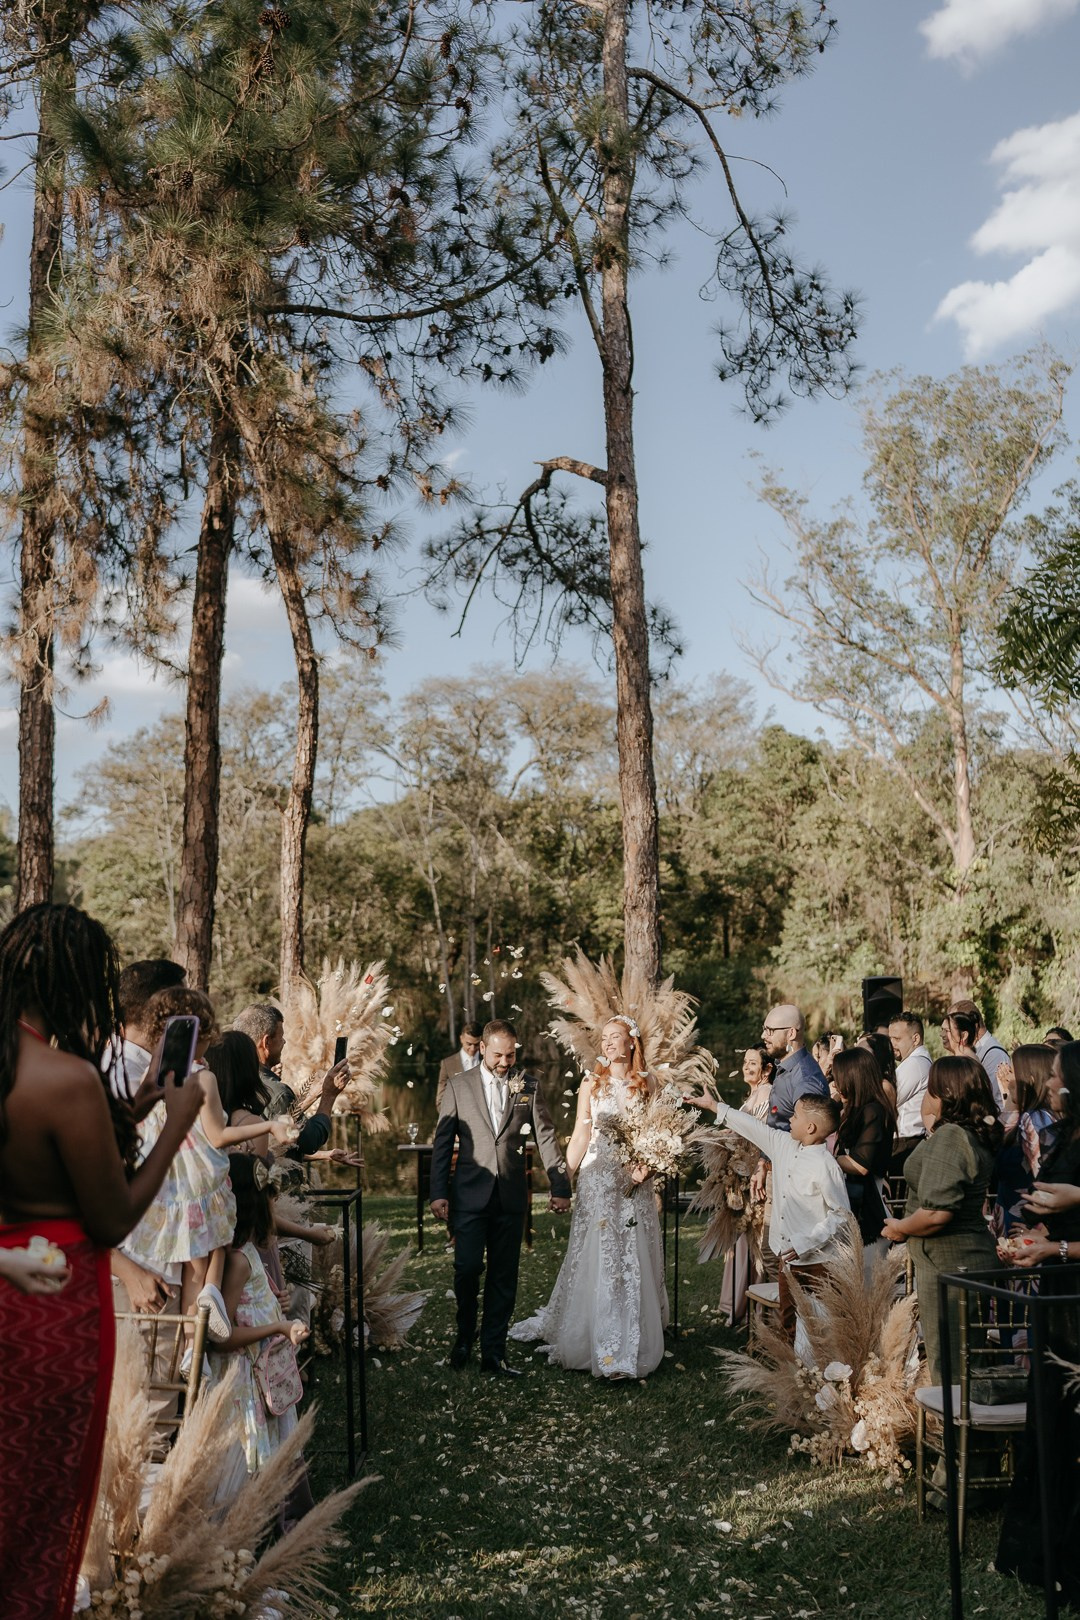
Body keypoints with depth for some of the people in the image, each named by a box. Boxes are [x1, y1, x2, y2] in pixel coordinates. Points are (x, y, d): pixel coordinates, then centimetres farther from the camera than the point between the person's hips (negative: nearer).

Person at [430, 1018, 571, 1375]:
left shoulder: (528, 1086, 5)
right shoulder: (458, 1085, 2)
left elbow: (546, 1137, 5)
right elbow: (442, 1141, 3)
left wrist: (560, 1187, 0)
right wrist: (438, 1193, -2)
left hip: (511, 1196, 2)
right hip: (470, 1195, -1)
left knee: (504, 1277, 6)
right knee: (467, 1268, -6)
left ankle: (493, 1352, 16)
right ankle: (464, 1336, 20)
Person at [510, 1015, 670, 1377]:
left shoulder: (647, 1082, 4)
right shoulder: (591, 1083, 3)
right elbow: (580, 1136, 3)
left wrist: (646, 1165, -13)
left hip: (634, 1180, 1)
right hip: (597, 1178, 0)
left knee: (634, 1259, 3)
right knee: (595, 1258, 1)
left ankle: (633, 1344, 14)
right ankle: (590, 1340, 13)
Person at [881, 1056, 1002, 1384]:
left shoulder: (948, 1137, -20)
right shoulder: (978, 1137, 8)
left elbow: (937, 1212, -28)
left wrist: (899, 1228, -10)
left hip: (948, 1264, -10)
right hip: (975, 1258, 10)